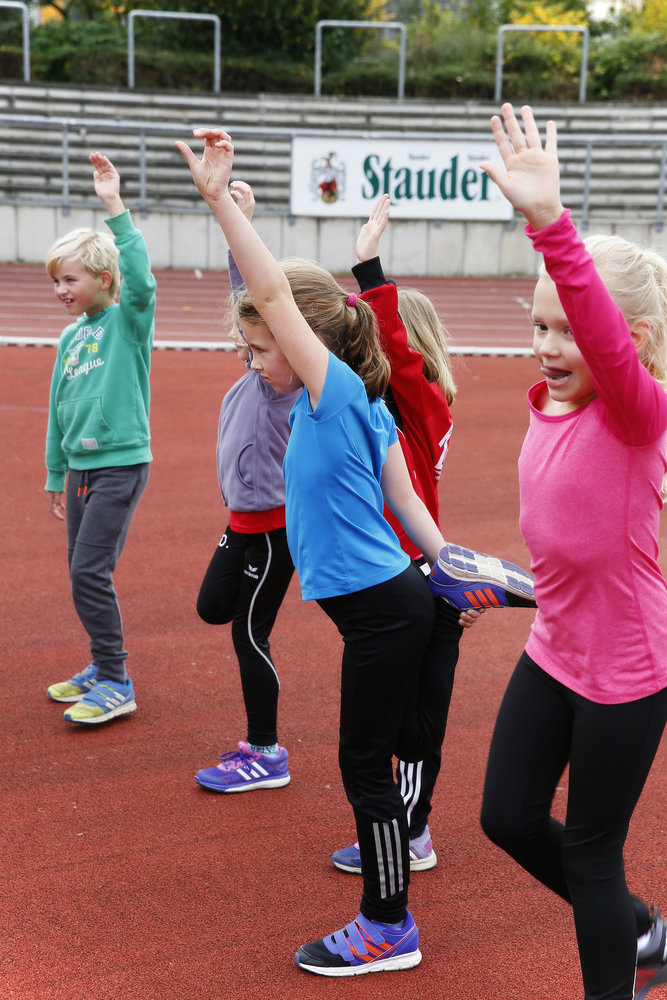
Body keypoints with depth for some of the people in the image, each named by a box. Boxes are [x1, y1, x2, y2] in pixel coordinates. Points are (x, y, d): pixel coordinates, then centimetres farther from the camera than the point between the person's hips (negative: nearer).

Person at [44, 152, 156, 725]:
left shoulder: (129, 320, -6)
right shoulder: (71, 337, 11)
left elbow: (140, 277, -28)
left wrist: (116, 209, -32)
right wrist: (55, 474, 20)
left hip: (121, 465, -7)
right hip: (80, 468, 7)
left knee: (90, 570, -11)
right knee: (84, 574, 12)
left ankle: (116, 686, -1)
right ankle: (103, 668, 27)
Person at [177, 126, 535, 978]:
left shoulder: (336, 390, -17)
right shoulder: (363, 407, 10)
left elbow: (274, 291, -27)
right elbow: (406, 501, 11)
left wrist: (221, 199, -29)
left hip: (383, 610, -9)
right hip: (391, 601, 9)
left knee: (365, 764, 2)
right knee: (399, 743, 21)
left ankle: (387, 930, 16)